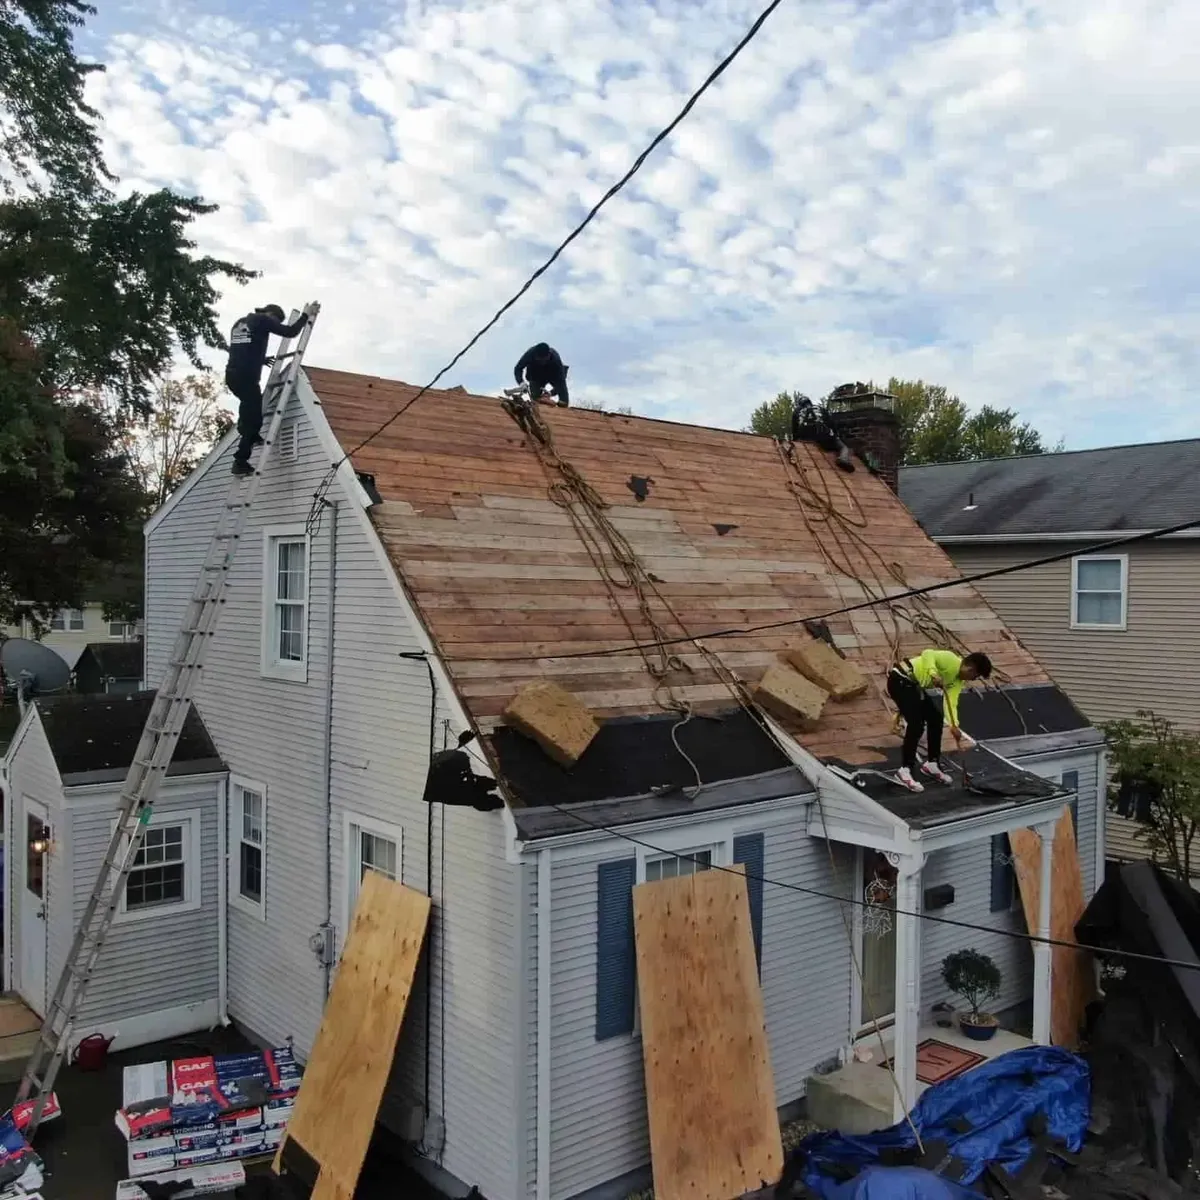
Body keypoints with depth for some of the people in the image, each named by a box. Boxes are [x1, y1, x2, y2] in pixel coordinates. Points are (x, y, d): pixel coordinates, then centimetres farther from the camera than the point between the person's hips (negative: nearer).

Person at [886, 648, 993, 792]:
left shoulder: (958, 681, 8)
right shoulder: (951, 659, -17)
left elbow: (951, 703, 0)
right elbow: (927, 654, -28)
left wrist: (954, 726, -15)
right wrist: (934, 674, -41)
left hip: (914, 685, 10)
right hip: (900, 681, -10)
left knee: (935, 718, 12)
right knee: (917, 724, -16)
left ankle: (931, 764, 25)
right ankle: (905, 770, -8)